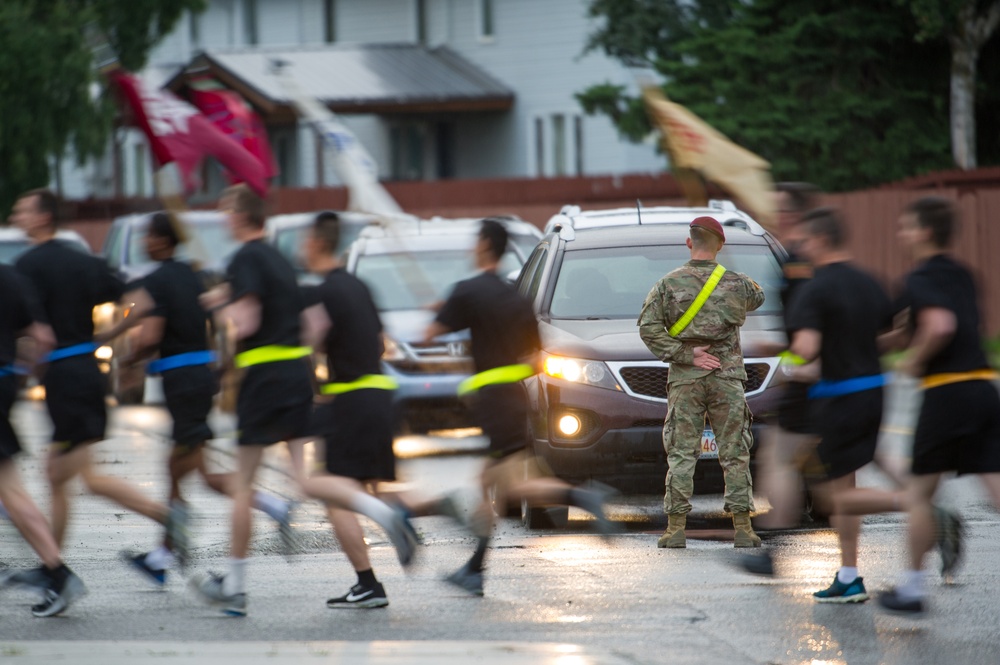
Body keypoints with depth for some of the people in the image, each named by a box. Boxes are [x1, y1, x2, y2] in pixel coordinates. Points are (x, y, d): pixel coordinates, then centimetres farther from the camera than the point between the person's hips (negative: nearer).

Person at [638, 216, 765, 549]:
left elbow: (649, 327, -11)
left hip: (684, 378, 0)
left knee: (681, 454, 1)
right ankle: (743, 528, 1)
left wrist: (686, 355, -9)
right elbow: (757, 298, 24)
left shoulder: (669, 284, -3)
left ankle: (675, 529, -3)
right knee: (735, 454, 4)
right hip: (727, 376, 1)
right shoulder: (736, 284, 1)